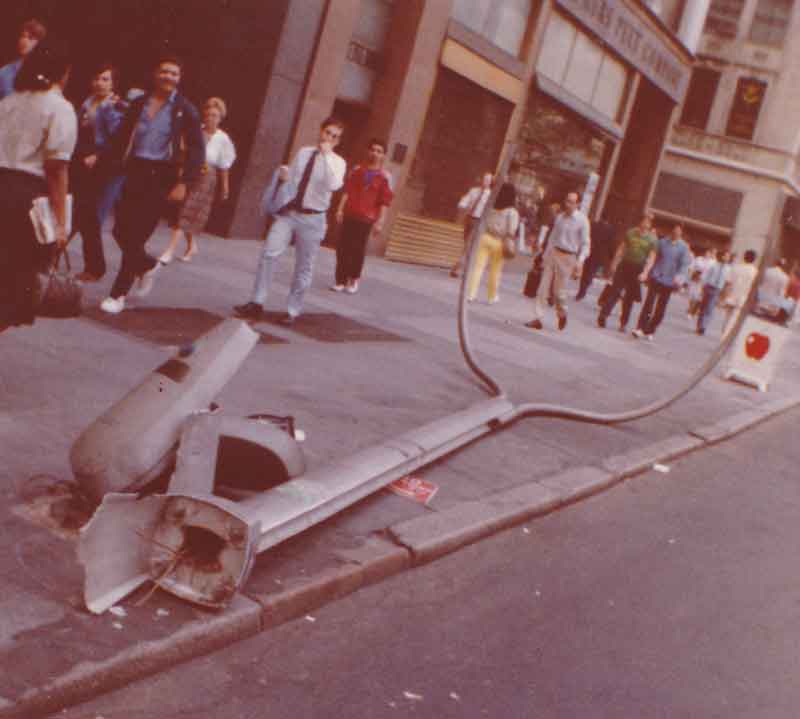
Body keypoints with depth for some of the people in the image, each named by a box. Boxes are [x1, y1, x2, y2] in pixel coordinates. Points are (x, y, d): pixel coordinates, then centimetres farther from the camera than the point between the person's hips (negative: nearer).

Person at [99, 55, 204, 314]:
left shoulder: (185, 110, -1)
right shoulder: (139, 104, 9)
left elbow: (197, 150, -4)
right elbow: (121, 137, 10)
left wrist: (183, 183, -12)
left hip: (161, 176, -4)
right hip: (135, 172, 4)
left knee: (137, 235, -4)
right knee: (121, 231, 2)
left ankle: (119, 293, 6)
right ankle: (147, 265, 32)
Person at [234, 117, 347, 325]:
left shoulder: (337, 162, -2)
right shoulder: (303, 153, 10)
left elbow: (333, 185, -24)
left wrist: (326, 155, -21)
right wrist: (283, 174, -4)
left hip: (312, 218, -3)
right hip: (288, 211, 3)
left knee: (303, 268, 5)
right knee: (268, 255, -9)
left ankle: (293, 311, 18)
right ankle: (257, 303, -2)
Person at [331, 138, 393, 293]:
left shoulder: (385, 177, 0)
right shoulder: (357, 170, 9)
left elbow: (385, 202, -2)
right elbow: (347, 191, 7)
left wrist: (380, 222, -7)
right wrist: (340, 209, -2)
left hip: (366, 219, -2)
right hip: (349, 215, 2)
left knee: (358, 250, 1)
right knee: (342, 248, 0)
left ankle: (354, 279, 20)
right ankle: (340, 280, 9)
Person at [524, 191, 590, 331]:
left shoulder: (582, 220, -7)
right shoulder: (560, 217, 8)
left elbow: (585, 243, -8)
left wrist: (580, 261, -19)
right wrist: (546, 255, 13)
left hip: (567, 257, -4)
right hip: (552, 254, 4)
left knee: (559, 290, 4)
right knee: (543, 288, -1)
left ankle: (562, 314, 31)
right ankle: (537, 319, 2)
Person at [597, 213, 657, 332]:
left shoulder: (653, 239, -2)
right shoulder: (631, 232, 4)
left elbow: (651, 258, -5)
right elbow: (621, 249, 9)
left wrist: (645, 272, -15)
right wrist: (614, 263, 5)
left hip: (638, 270, -1)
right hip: (624, 265, 1)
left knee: (629, 297, 7)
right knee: (614, 291, -6)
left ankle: (623, 323, 15)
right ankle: (603, 315, -6)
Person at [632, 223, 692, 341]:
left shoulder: (684, 247, -2)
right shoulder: (662, 242, 4)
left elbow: (684, 264, -7)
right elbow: (655, 257, 9)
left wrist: (679, 276, -24)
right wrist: (648, 273, 8)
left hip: (669, 281, 0)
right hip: (656, 277, 0)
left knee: (660, 308, 6)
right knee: (648, 303, -11)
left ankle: (650, 331, 15)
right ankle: (640, 328, -14)